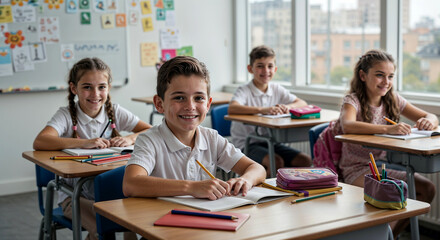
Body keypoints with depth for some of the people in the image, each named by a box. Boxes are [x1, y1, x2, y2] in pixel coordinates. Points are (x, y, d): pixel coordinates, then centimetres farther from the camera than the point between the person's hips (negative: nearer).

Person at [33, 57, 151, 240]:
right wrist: (84, 143, -29)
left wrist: (131, 138, -19)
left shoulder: (115, 113, 4)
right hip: (75, 196, -2)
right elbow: (39, 143, -23)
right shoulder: (67, 115, -6)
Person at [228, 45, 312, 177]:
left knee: (306, 161, -9)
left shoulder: (276, 89, 9)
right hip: (246, 145, -6)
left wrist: (287, 107, -16)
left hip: (270, 142, 6)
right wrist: (262, 109, -41)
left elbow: (302, 103, 7)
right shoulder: (244, 91, -11)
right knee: (277, 162, -30)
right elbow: (232, 108, -31)